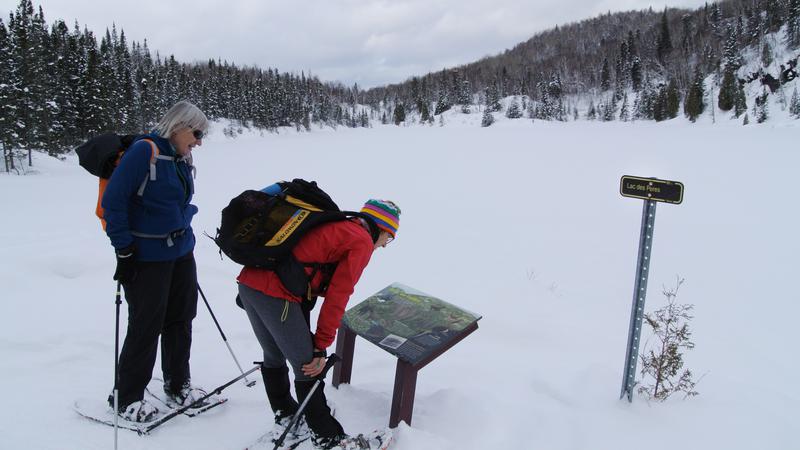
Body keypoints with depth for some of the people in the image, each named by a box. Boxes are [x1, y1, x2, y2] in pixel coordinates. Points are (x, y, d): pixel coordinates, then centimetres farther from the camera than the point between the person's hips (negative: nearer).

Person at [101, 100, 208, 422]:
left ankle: (178, 387, 28)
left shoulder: (182, 159, 10)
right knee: (147, 327, 1)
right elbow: (114, 200, -18)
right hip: (148, 257, -8)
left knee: (181, 320, 13)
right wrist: (124, 250, -17)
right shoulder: (145, 150, -15)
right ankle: (127, 399, 19)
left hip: (181, 252, 8)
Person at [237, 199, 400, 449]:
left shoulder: (332, 226, 23)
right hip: (276, 294, -9)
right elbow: (337, 296, -6)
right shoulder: (363, 242, -1)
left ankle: (285, 414, 47)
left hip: (248, 281, 9)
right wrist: (321, 346, -1)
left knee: (274, 356, 26)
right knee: (307, 367, 6)